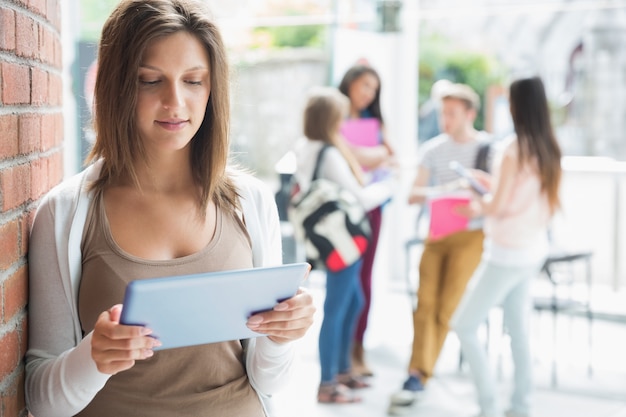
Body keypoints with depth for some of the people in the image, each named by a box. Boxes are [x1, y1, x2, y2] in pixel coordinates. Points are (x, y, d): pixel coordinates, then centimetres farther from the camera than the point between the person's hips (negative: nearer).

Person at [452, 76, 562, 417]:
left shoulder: (514, 149, -18)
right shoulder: (548, 150, 4)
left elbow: (498, 207, -17)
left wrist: (478, 205, 3)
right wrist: (491, 185, 15)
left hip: (507, 254, -8)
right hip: (534, 251, 8)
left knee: (464, 325, 0)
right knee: (518, 328, 15)